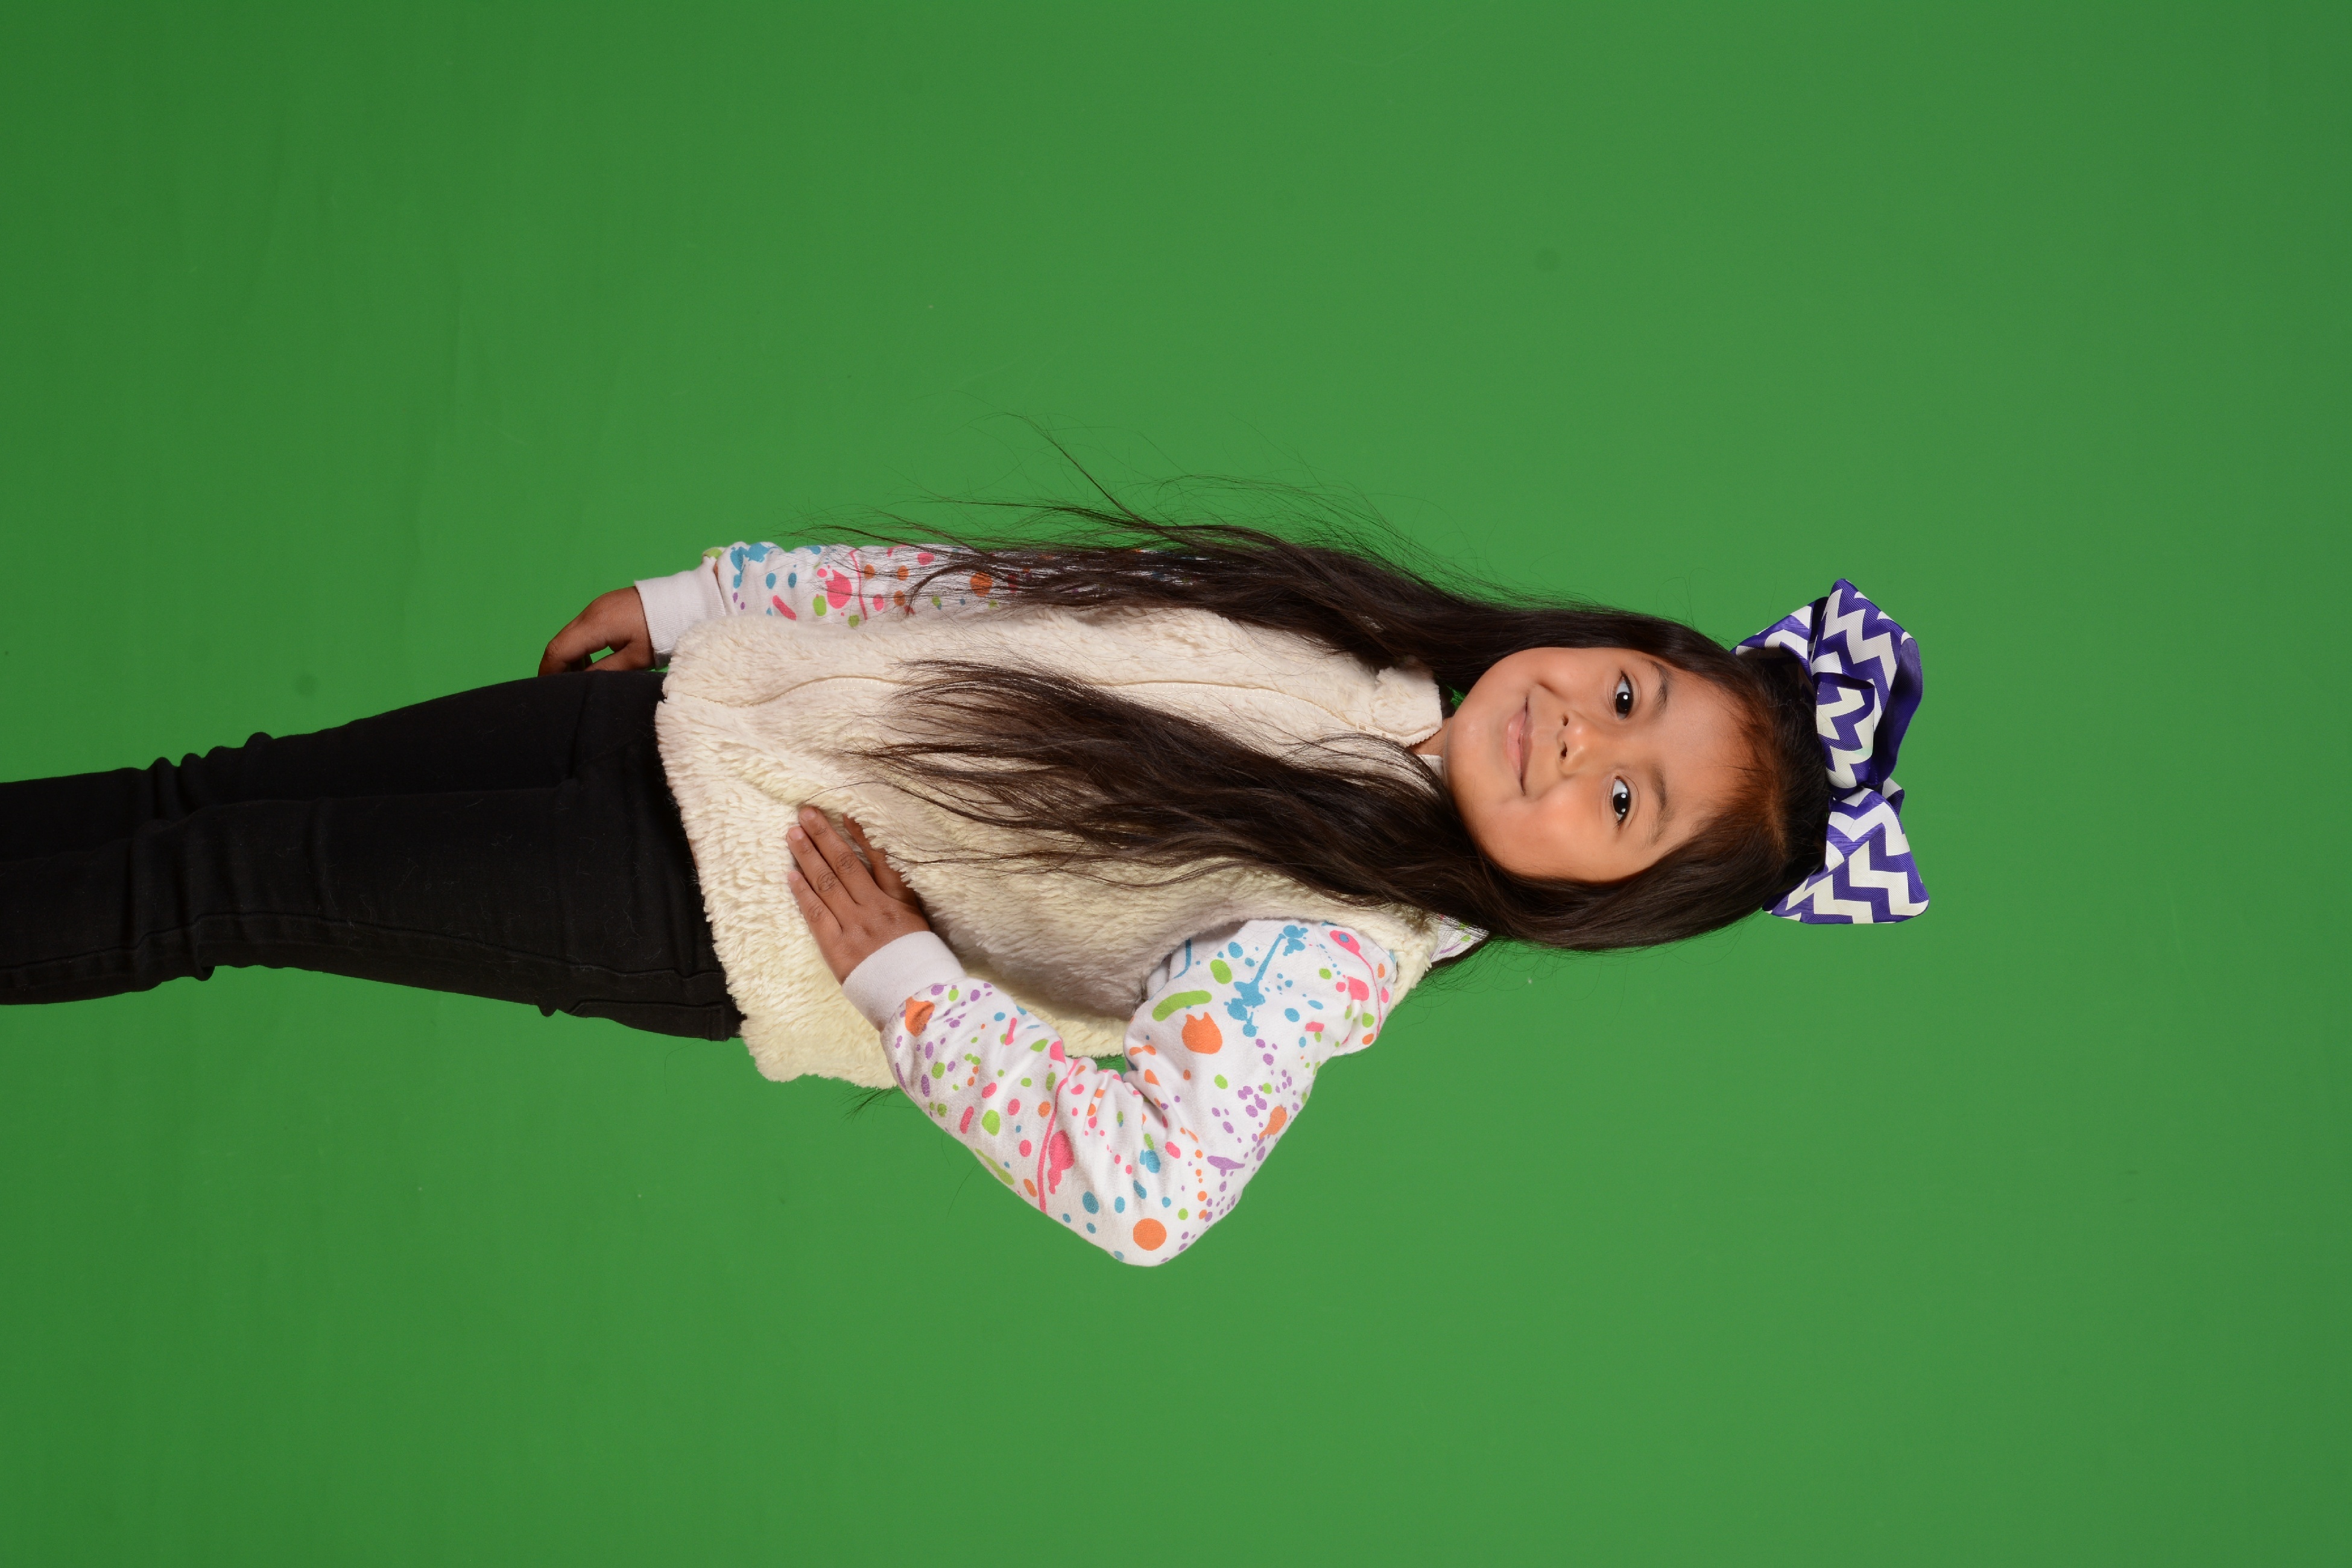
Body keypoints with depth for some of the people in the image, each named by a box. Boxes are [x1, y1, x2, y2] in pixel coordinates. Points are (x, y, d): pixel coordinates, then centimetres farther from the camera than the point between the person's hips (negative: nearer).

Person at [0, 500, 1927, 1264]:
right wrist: (709, 592, 11)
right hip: (704, 700, 5)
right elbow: (1000, 587, 11)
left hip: (724, 908, -5)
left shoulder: (1348, 944, -16)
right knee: (209, 804, 3)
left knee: (204, 878, -6)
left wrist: (891, 970, -22)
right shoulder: (1364, 635, 2)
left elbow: (1144, 1186, -27)